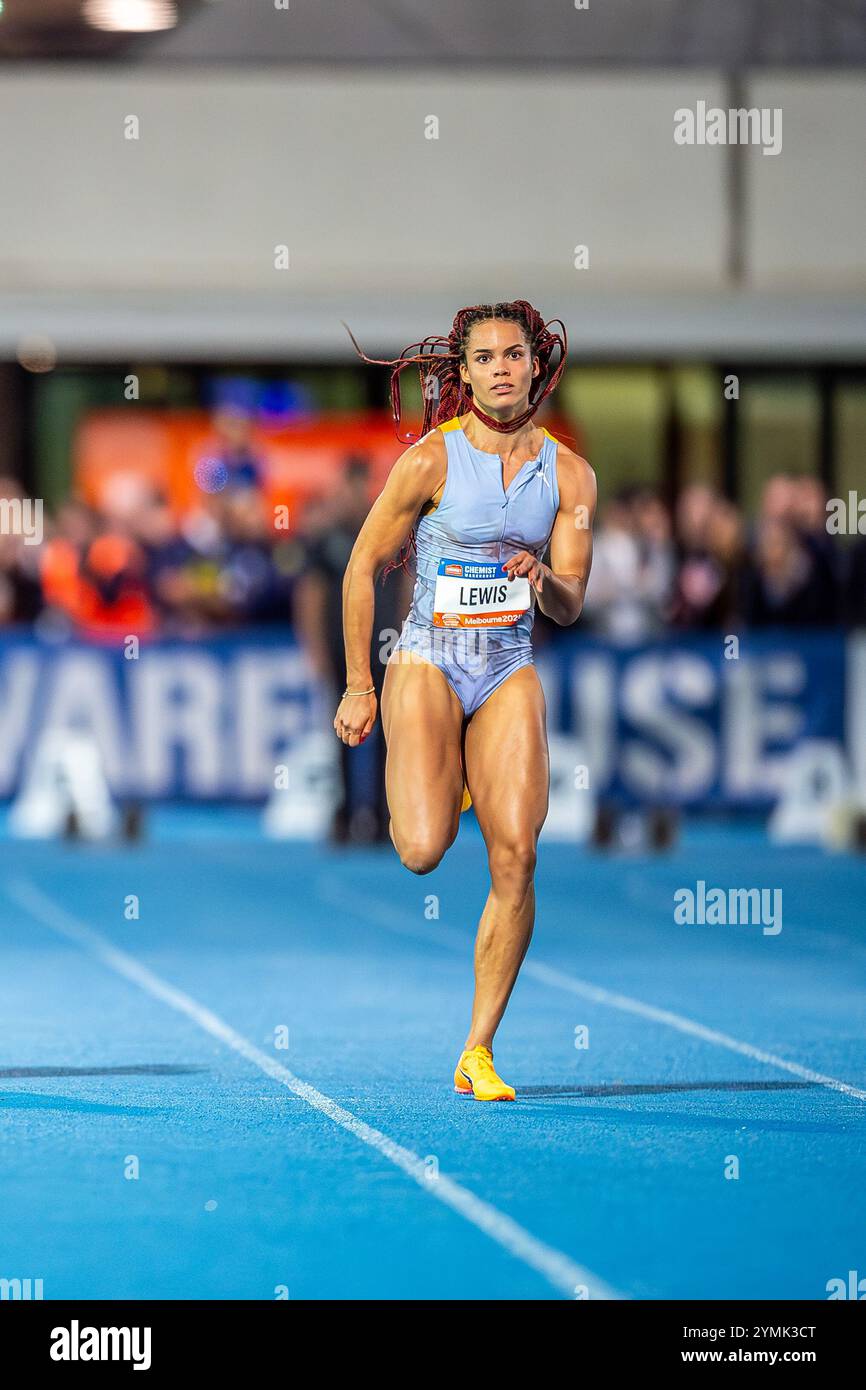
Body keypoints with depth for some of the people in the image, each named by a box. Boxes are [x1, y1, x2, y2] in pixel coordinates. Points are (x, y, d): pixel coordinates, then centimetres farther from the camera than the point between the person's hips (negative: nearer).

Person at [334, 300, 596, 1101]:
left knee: (516, 859, -10)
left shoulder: (569, 474, 2)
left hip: (511, 675, 3)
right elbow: (363, 568, 0)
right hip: (427, 665, -3)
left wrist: (544, 579, -20)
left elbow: (570, 606, 4)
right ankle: (435, 781, 21)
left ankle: (478, 1054, -1)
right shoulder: (431, 461, -8)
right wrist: (358, 689, 0)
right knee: (422, 852, -18)